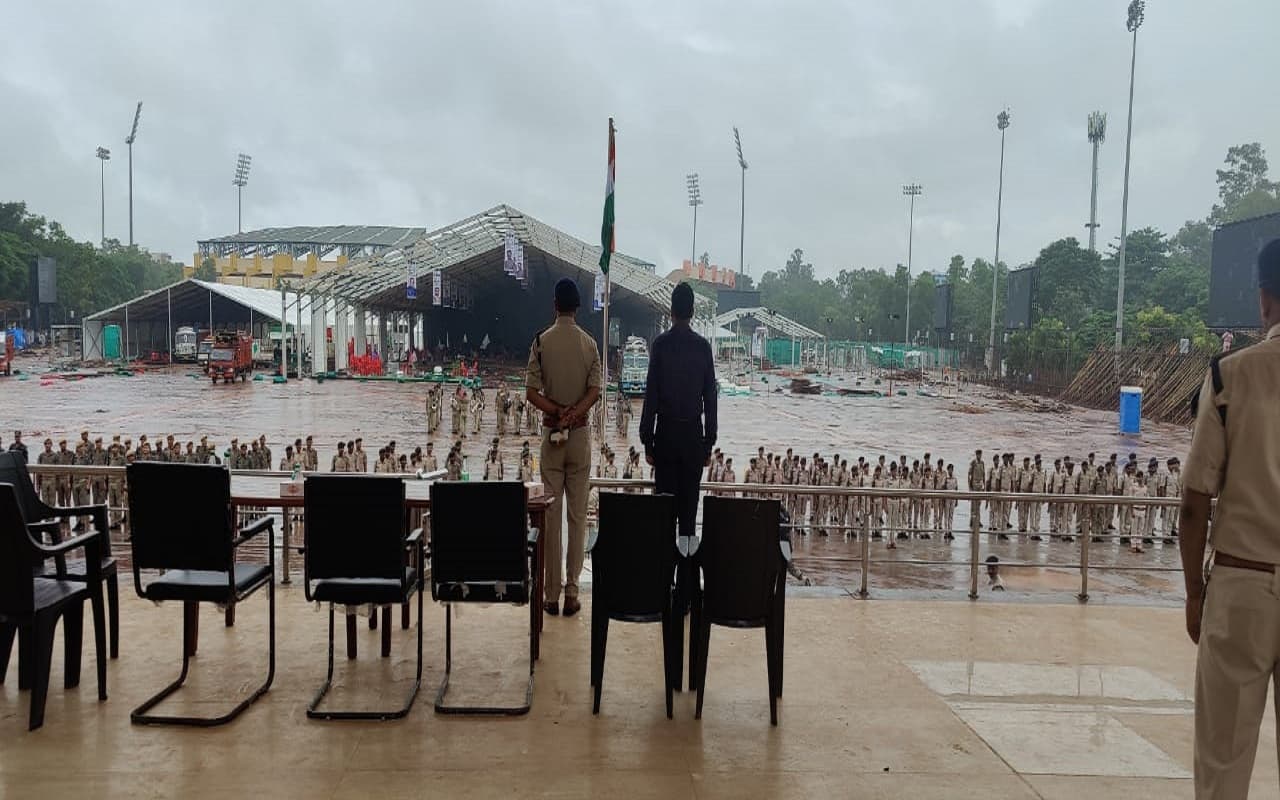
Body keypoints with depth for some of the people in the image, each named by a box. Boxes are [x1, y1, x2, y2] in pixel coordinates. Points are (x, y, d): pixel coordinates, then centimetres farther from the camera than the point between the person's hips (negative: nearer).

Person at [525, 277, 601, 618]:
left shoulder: (542, 341, -3)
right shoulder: (590, 343, 0)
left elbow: (531, 392, -8)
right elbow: (594, 391, -9)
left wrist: (558, 412, -7)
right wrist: (572, 414, -12)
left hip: (551, 432, -1)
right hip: (580, 433, 1)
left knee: (551, 513, 3)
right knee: (577, 514, 4)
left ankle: (552, 595, 7)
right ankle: (571, 593, 6)